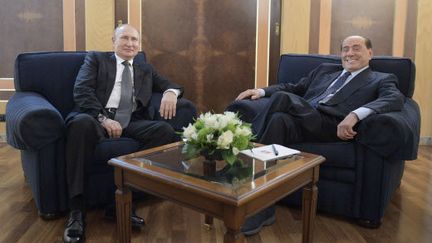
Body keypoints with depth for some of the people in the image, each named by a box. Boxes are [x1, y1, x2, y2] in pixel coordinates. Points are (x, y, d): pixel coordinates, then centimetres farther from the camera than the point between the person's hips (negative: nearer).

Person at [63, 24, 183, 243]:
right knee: (82, 123, -38)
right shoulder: (96, 59, 17)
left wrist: (170, 92, -4)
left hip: (132, 123, 3)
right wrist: (103, 118, -16)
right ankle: (76, 210, -31)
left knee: (165, 130, -26)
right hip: (98, 117, -3)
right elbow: (81, 91, 1)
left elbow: (170, 85, 23)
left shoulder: (145, 69, 29)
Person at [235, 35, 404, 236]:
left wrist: (355, 114, -26)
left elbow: (395, 99, -5)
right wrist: (262, 91, 11)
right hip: (299, 122, 5)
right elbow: (294, 88, 31)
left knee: (282, 98, -27)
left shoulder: (382, 80, 17)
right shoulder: (324, 70, 33)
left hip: (332, 127, -4)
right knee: (279, 119, -32)